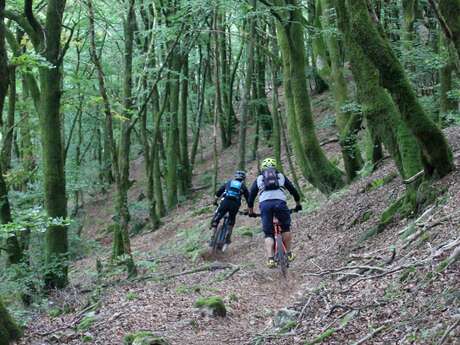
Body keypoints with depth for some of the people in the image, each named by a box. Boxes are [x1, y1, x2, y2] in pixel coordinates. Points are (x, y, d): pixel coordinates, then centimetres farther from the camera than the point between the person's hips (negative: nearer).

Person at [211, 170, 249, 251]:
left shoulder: (228, 183, 25)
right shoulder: (243, 186, 22)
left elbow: (218, 193, 25)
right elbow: (248, 199, 20)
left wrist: (215, 202, 38)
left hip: (225, 202, -1)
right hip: (235, 205, 1)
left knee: (215, 220, 7)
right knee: (231, 223, 21)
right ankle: (228, 239, 12)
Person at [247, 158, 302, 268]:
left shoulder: (259, 179, 28)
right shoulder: (281, 176, 28)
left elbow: (251, 196, 24)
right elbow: (293, 190, 30)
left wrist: (251, 212, 35)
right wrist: (298, 204, 43)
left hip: (264, 204, 0)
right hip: (280, 202, 0)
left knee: (268, 234, 7)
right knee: (286, 228, 22)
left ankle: (270, 259, -9)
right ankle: (288, 254, 22)